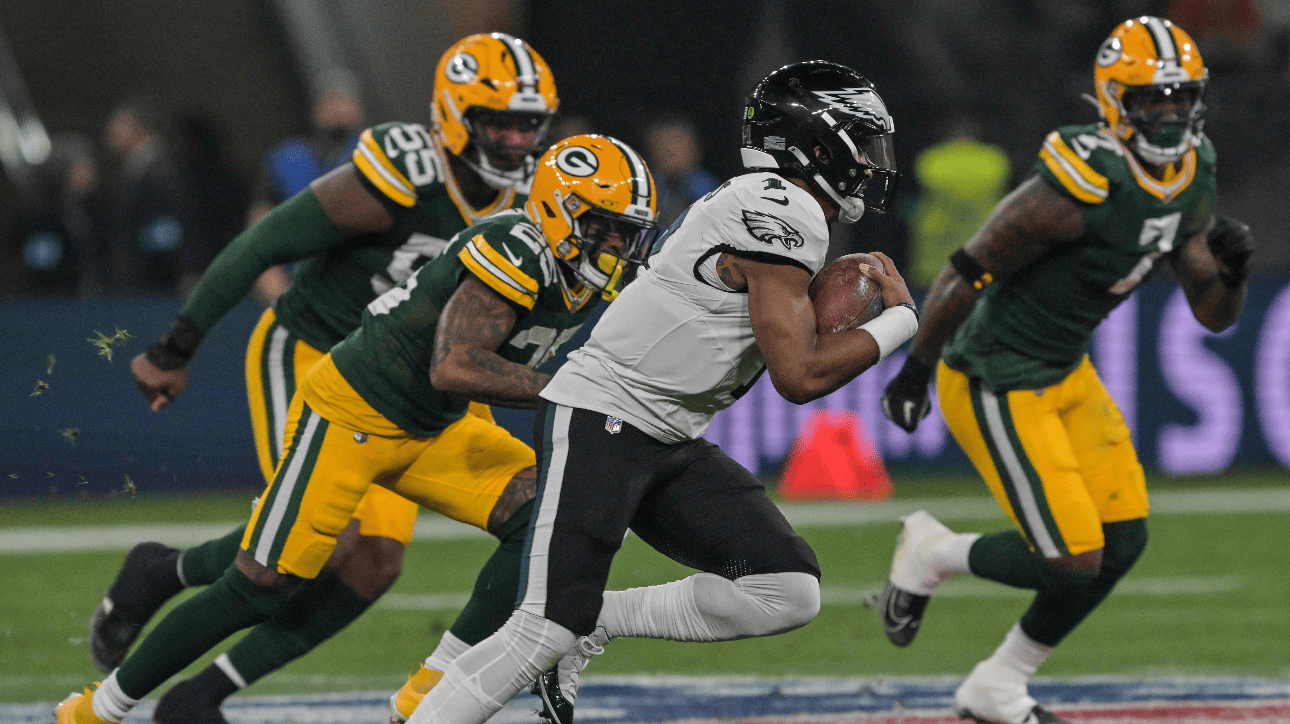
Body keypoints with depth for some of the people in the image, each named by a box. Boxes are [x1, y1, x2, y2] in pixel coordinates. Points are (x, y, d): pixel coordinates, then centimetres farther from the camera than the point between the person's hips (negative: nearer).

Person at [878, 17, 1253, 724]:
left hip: (1064, 374, 9)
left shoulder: (1189, 183, 1)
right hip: (996, 388, -9)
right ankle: (932, 552, 16)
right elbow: (970, 273, -20)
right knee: (1074, 561, -11)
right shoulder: (1086, 183, -26)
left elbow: (1213, 315, 6)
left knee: (1122, 541, 5)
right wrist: (915, 370, -13)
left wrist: (1233, 269, -16)